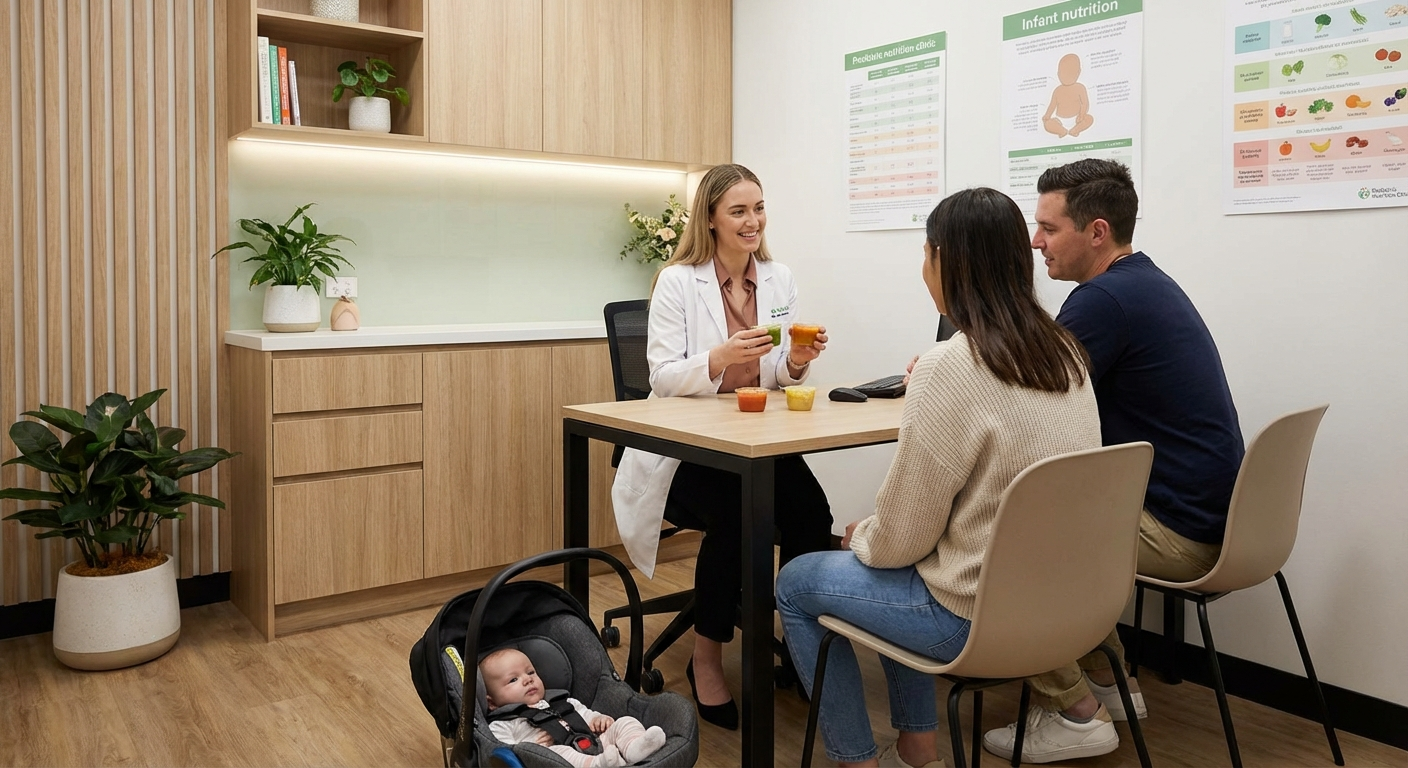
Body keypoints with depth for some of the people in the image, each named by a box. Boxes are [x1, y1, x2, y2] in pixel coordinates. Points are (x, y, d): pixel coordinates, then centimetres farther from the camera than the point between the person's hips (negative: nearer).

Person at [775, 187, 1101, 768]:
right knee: (892, 571, 30)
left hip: (976, 615, -8)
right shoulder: (1063, 352, 0)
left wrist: (861, 537, 3)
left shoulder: (950, 366, -23)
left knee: (795, 584, 12)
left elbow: (902, 535, -18)